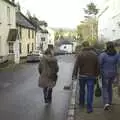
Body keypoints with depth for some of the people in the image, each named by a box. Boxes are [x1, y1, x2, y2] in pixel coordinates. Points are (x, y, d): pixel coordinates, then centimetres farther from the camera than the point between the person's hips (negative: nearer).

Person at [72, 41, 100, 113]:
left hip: (82, 75, 0)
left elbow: (76, 66, -8)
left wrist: (74, 75, -4)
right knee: (90, 91, 2)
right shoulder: (94, 55, -1)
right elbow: (97, 66, 2)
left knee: (82, 90, 19)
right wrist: (96, 75, 11)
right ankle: (89, 108, 0)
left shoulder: (80, 54, -6)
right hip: (91, 76, 0)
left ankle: (82, 103, 35)